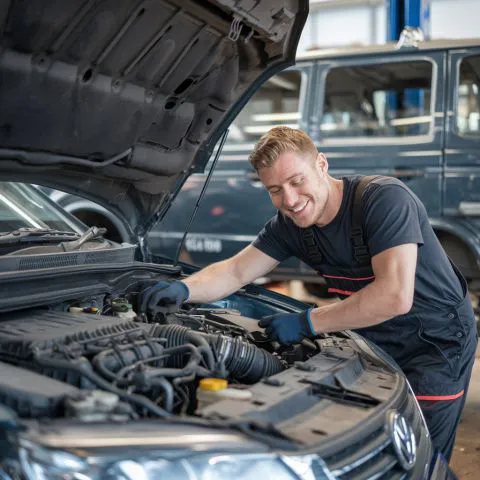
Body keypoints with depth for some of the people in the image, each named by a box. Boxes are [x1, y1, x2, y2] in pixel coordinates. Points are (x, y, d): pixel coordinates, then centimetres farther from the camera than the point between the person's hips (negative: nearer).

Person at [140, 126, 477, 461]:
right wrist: (183, 289, -25)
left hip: (437, 342, -6)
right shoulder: (290, 224, -7)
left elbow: (395, 297, -38)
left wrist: (307, 323, -31)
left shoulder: (385, 199, -29)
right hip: (376, 342, 6)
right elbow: (235, 272, -4)